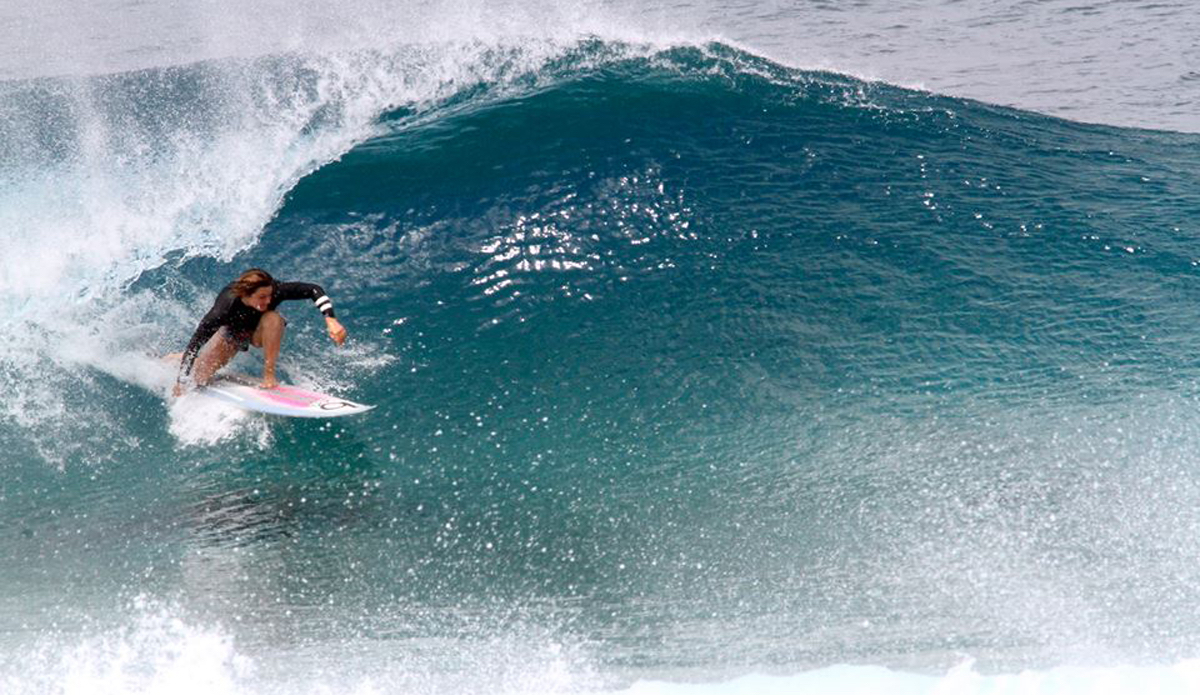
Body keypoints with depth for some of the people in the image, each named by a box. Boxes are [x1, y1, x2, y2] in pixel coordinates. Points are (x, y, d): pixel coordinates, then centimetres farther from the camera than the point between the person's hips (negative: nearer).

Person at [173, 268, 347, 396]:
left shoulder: (273, 291, -37)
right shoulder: (225, 308, -40)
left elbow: (313, 290, -30)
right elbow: (194, 344, -34)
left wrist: (331, 320, -43)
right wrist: (181, 382, -32)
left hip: (260, 333, 0)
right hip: (231, 332, 0)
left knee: (273, 319, -35)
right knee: (199, 379, -8)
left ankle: (269, 376, -23)